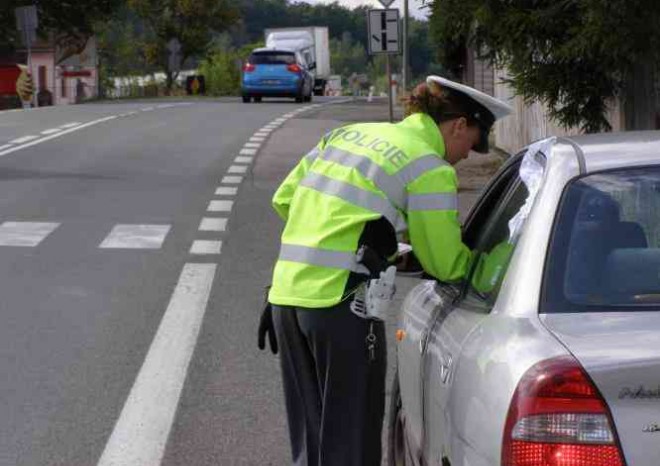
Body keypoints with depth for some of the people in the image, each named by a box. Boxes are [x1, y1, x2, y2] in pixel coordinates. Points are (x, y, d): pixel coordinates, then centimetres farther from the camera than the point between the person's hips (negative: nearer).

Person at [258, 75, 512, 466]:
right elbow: (445, 265, -1)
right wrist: (479, 258, 19)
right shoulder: (431, 169, -6)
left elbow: (284, 198, 20)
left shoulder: (347, 133, 16)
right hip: (342, 303, -7)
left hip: (287, 293, 7)